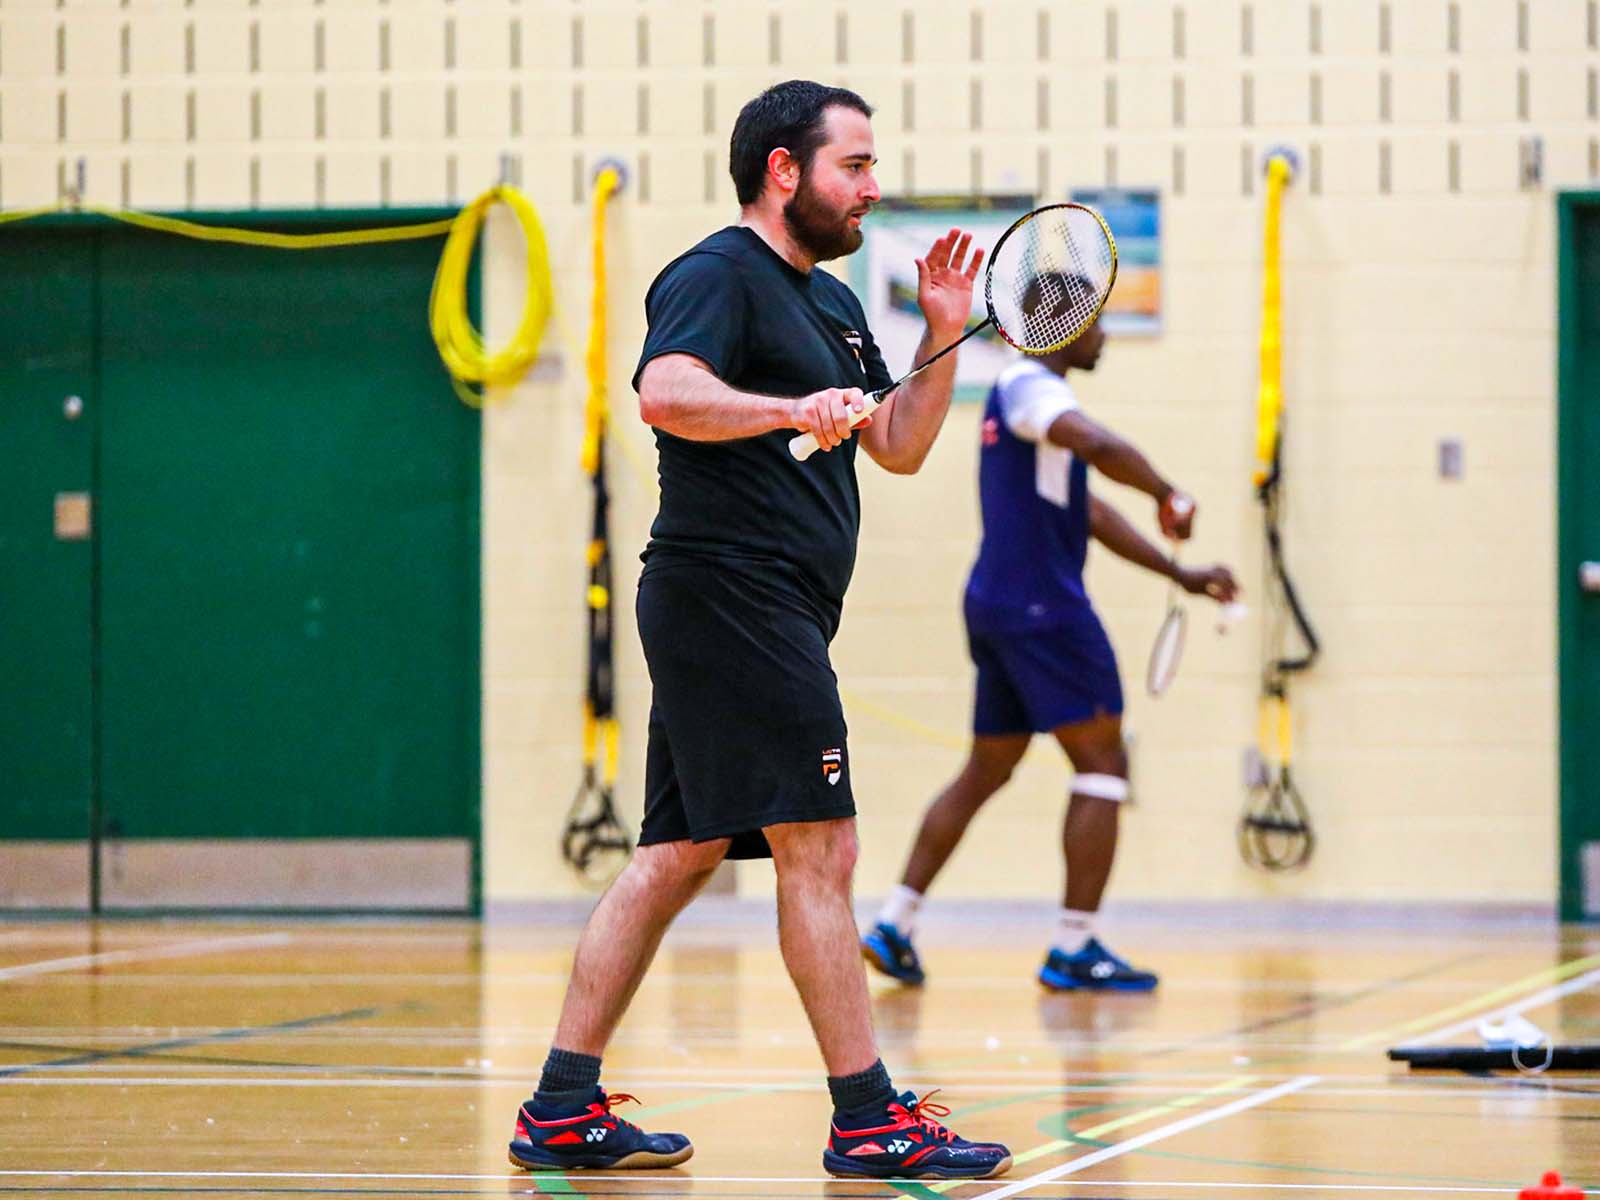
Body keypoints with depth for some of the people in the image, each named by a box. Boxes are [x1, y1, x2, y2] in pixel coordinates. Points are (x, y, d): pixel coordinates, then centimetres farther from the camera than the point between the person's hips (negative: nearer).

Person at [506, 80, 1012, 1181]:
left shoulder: (830, 303, 22)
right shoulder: (718, 276, -8)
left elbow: (899, 447, 24)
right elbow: (665, 391, -25)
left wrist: (943, 336, 11)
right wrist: (793, 408, -37)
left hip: (765, 620, 10)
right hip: (732, 594, -10)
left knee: (676, 859, 9)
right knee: (818, 851, -10)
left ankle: (561, 1112, 10)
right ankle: (870, 1121, -9)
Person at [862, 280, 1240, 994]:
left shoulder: (1027, 394, 21)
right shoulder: (1029, 386, -11)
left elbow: (1086, 511, 26)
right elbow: (1096, 444, -33)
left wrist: (1178, 574, 22)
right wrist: (1167, 494, -18)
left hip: (997, 608, 10)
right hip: (1042, 607, -10)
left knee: (985, 772, 16)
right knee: (1102, 767, -5)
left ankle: (894, 924, 12)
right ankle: (1074, 949, -7)